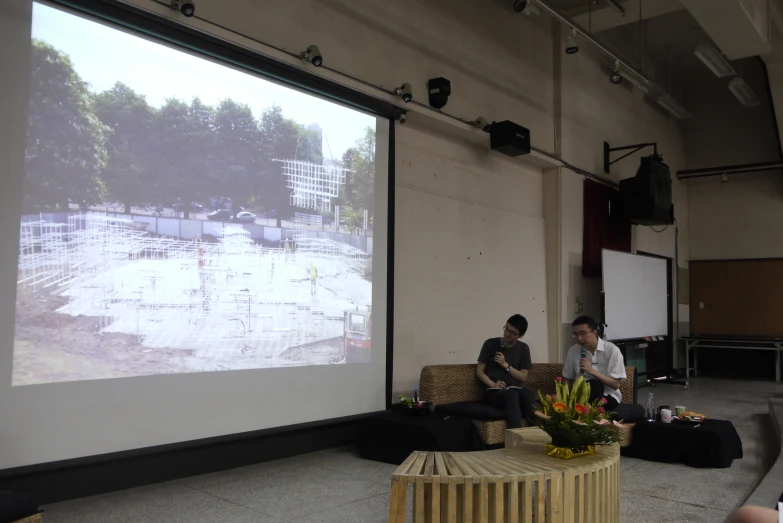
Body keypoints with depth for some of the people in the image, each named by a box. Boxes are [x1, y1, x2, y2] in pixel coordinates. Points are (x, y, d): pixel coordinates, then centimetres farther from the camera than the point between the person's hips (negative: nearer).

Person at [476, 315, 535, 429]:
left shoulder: (523, 348, 13)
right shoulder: (490, 344, 5)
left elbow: (523, 377, 8)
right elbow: (479, 371, 5)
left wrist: (505, 365, -5)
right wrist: (493, 384, -13)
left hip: (515, 390, 2)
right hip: (494, 391, -2)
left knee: (527, 393, -36)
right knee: (512, 395, -38)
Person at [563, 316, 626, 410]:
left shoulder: (612, 350, -8)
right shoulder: (573, 351, 2)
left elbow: (616, 384, -8)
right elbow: (568, 379, 10)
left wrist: (592, 371, -20)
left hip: (608, 396, -1)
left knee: (594, 385, -35)